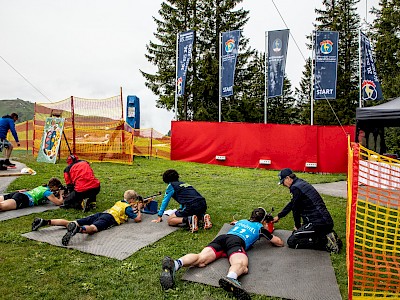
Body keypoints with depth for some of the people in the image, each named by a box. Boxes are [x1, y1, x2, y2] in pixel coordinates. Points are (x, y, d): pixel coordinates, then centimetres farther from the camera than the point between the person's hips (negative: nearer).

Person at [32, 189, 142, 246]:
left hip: (100, 214, 7)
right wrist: (139, 209, 26)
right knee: (93, 228, -38)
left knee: (71, 223, -3)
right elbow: (138, 219, 8)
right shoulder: (128, 207, 12)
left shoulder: (119, 202, 35)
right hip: (109, 218, -7)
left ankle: (44, 222, -14)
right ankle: (78, 229, -71)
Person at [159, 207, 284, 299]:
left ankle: (175, 263, -46)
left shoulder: (242, 221, 38)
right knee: (242, 265, -30)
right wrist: (269, 233, 53)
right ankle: (230, 278, -66)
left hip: (222, 237, 5)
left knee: (201, 259, -18)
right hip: (236, 241, -4)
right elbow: (280, 242, 35)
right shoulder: (261, 228, 26)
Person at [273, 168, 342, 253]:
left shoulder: (295, 188, -13)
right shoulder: (301, 183, 18)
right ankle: (327, 235, 11)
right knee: (296, 233, 23)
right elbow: (291, 204, 26)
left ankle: (325, 241, -9)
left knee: (292, 241, -5)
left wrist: (297, 226, 11)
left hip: (318, 223, -10)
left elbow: (296, 209, -6)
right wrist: (278, 216, 32)